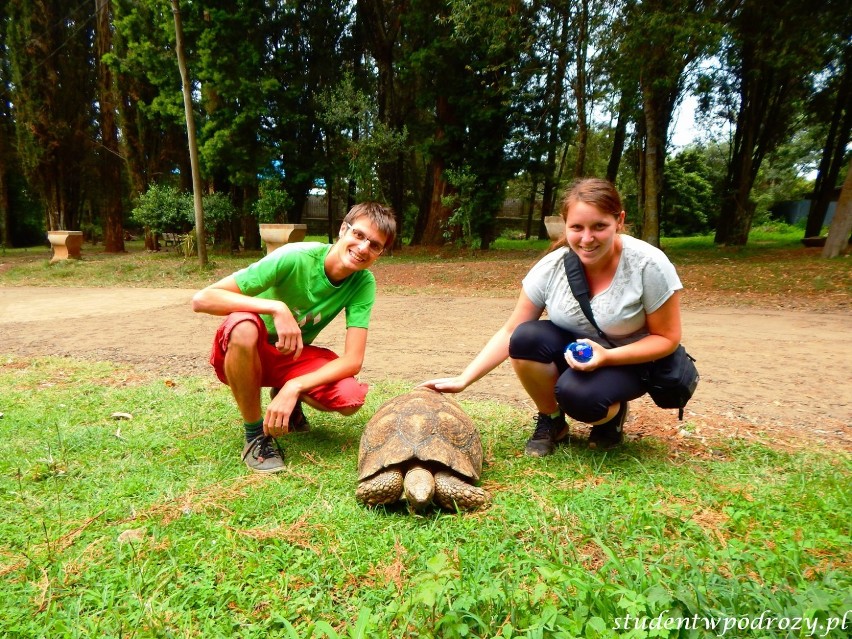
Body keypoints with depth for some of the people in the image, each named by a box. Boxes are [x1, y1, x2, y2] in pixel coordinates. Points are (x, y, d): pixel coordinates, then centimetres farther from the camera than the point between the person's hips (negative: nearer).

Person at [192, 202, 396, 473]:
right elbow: (202, 299, -30)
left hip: (294, 356, 3)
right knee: (244, 327, -38)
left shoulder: (363, 282, -16)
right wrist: (276, 308, -41)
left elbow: (353, 359, -21)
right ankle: (255, 433, -16)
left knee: (351, 398, -24)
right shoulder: (293, 258, -27)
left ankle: (288, 394, 10)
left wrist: (295, 387, -34)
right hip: (247, 352, -3)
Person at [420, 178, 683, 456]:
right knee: (526, 337, -28)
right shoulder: (552, 266, -17)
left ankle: (613, 414, 3)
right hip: (572, 352, 3)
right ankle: (550, 421, -3)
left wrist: (606, 356, -30)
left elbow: (667, 338, -13)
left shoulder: (649, 264, -23)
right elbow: (510, 333, -14)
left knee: (577, 392, -34)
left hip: (629, 361, -3)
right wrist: (463, 380, -24)